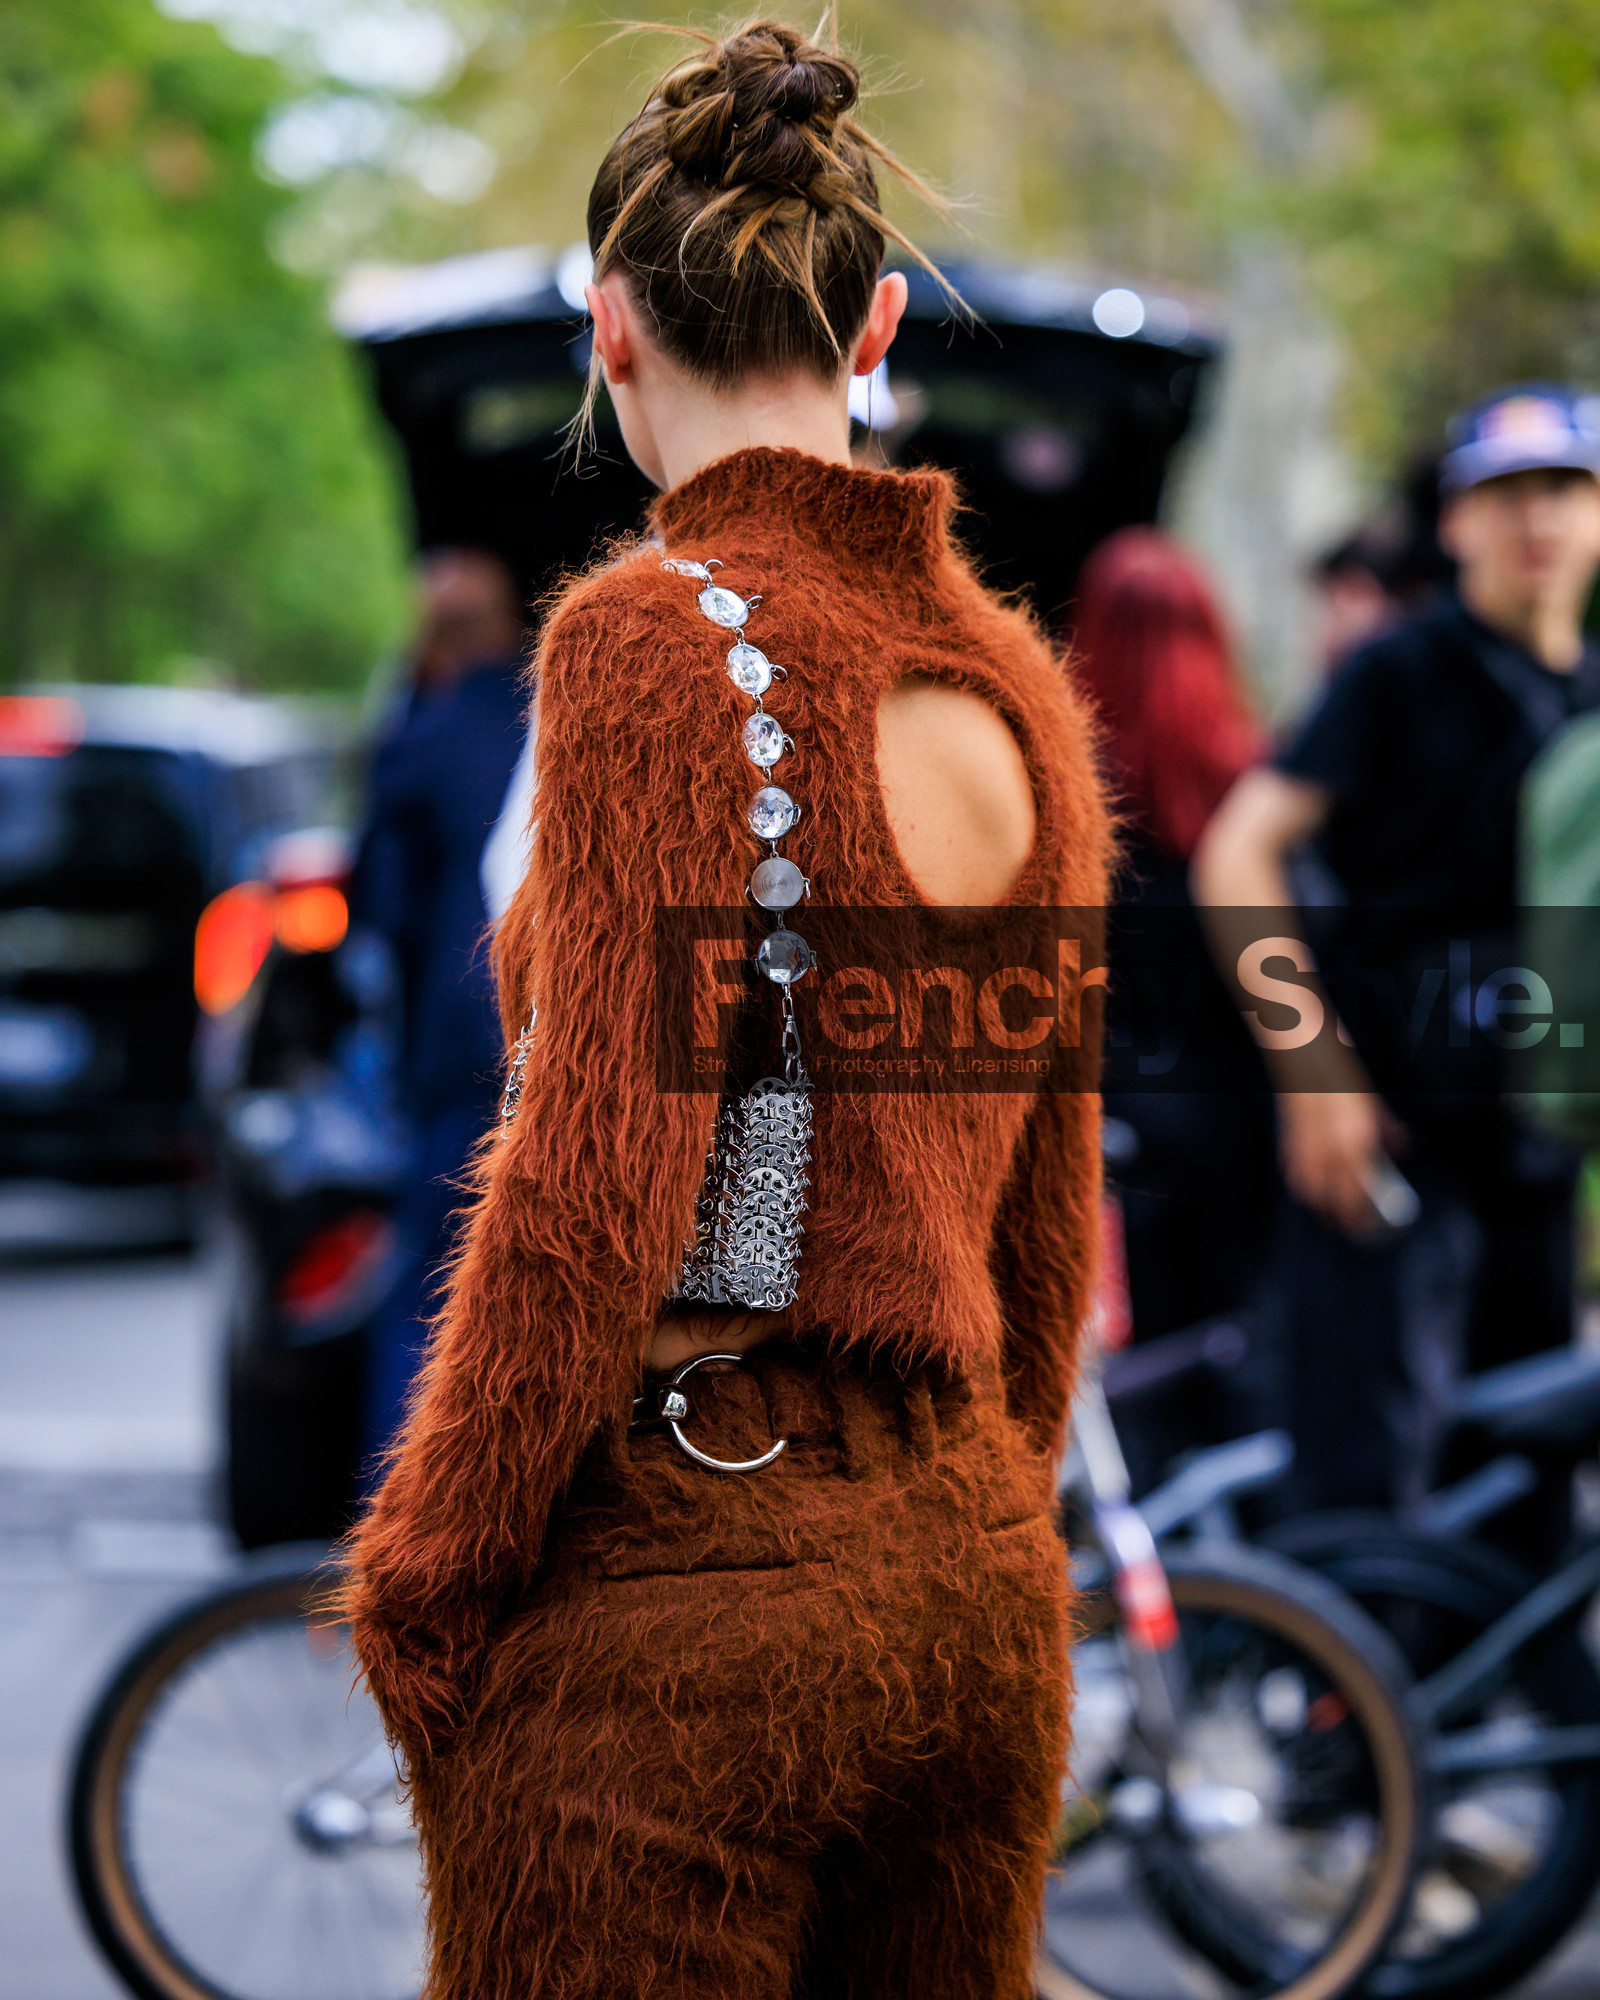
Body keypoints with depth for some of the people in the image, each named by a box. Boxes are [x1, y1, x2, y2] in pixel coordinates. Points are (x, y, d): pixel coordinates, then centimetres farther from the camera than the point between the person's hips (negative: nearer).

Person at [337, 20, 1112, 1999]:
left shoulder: (660, 634, -12)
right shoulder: (1009, 680, 8)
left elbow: (597, 1181, -16)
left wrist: (419, 1581, -7)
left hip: (681, 1567, -7)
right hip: (977, 1567, 7)